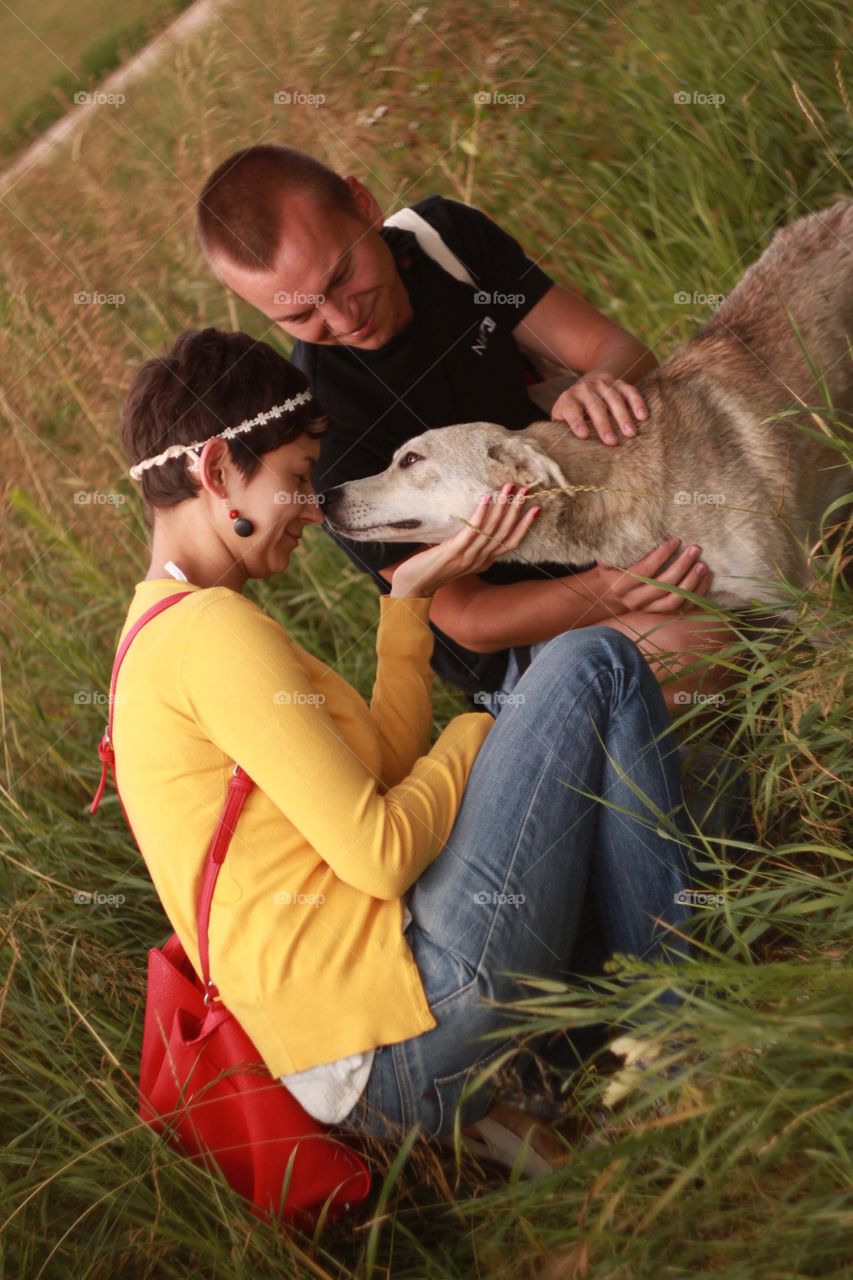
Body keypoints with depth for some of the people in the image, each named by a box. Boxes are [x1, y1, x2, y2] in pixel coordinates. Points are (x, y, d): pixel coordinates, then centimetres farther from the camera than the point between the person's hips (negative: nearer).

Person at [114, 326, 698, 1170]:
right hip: (411, 1034, -11)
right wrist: (472, 736, 1)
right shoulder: (213, 626, -12)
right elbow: (379, 854, -17)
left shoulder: (157, 636, 19)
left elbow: (381, 773, 17)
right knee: (594, 665, -2)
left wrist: (409, 597, 14)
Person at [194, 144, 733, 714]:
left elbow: (614, 345, -9)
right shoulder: (318, 424, -24)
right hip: (514, 648, -6)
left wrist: (604, 385, -36)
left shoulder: (447, 234, -7)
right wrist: (607, 591, -42)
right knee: (711, 630, -32)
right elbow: (466, 619, -22)